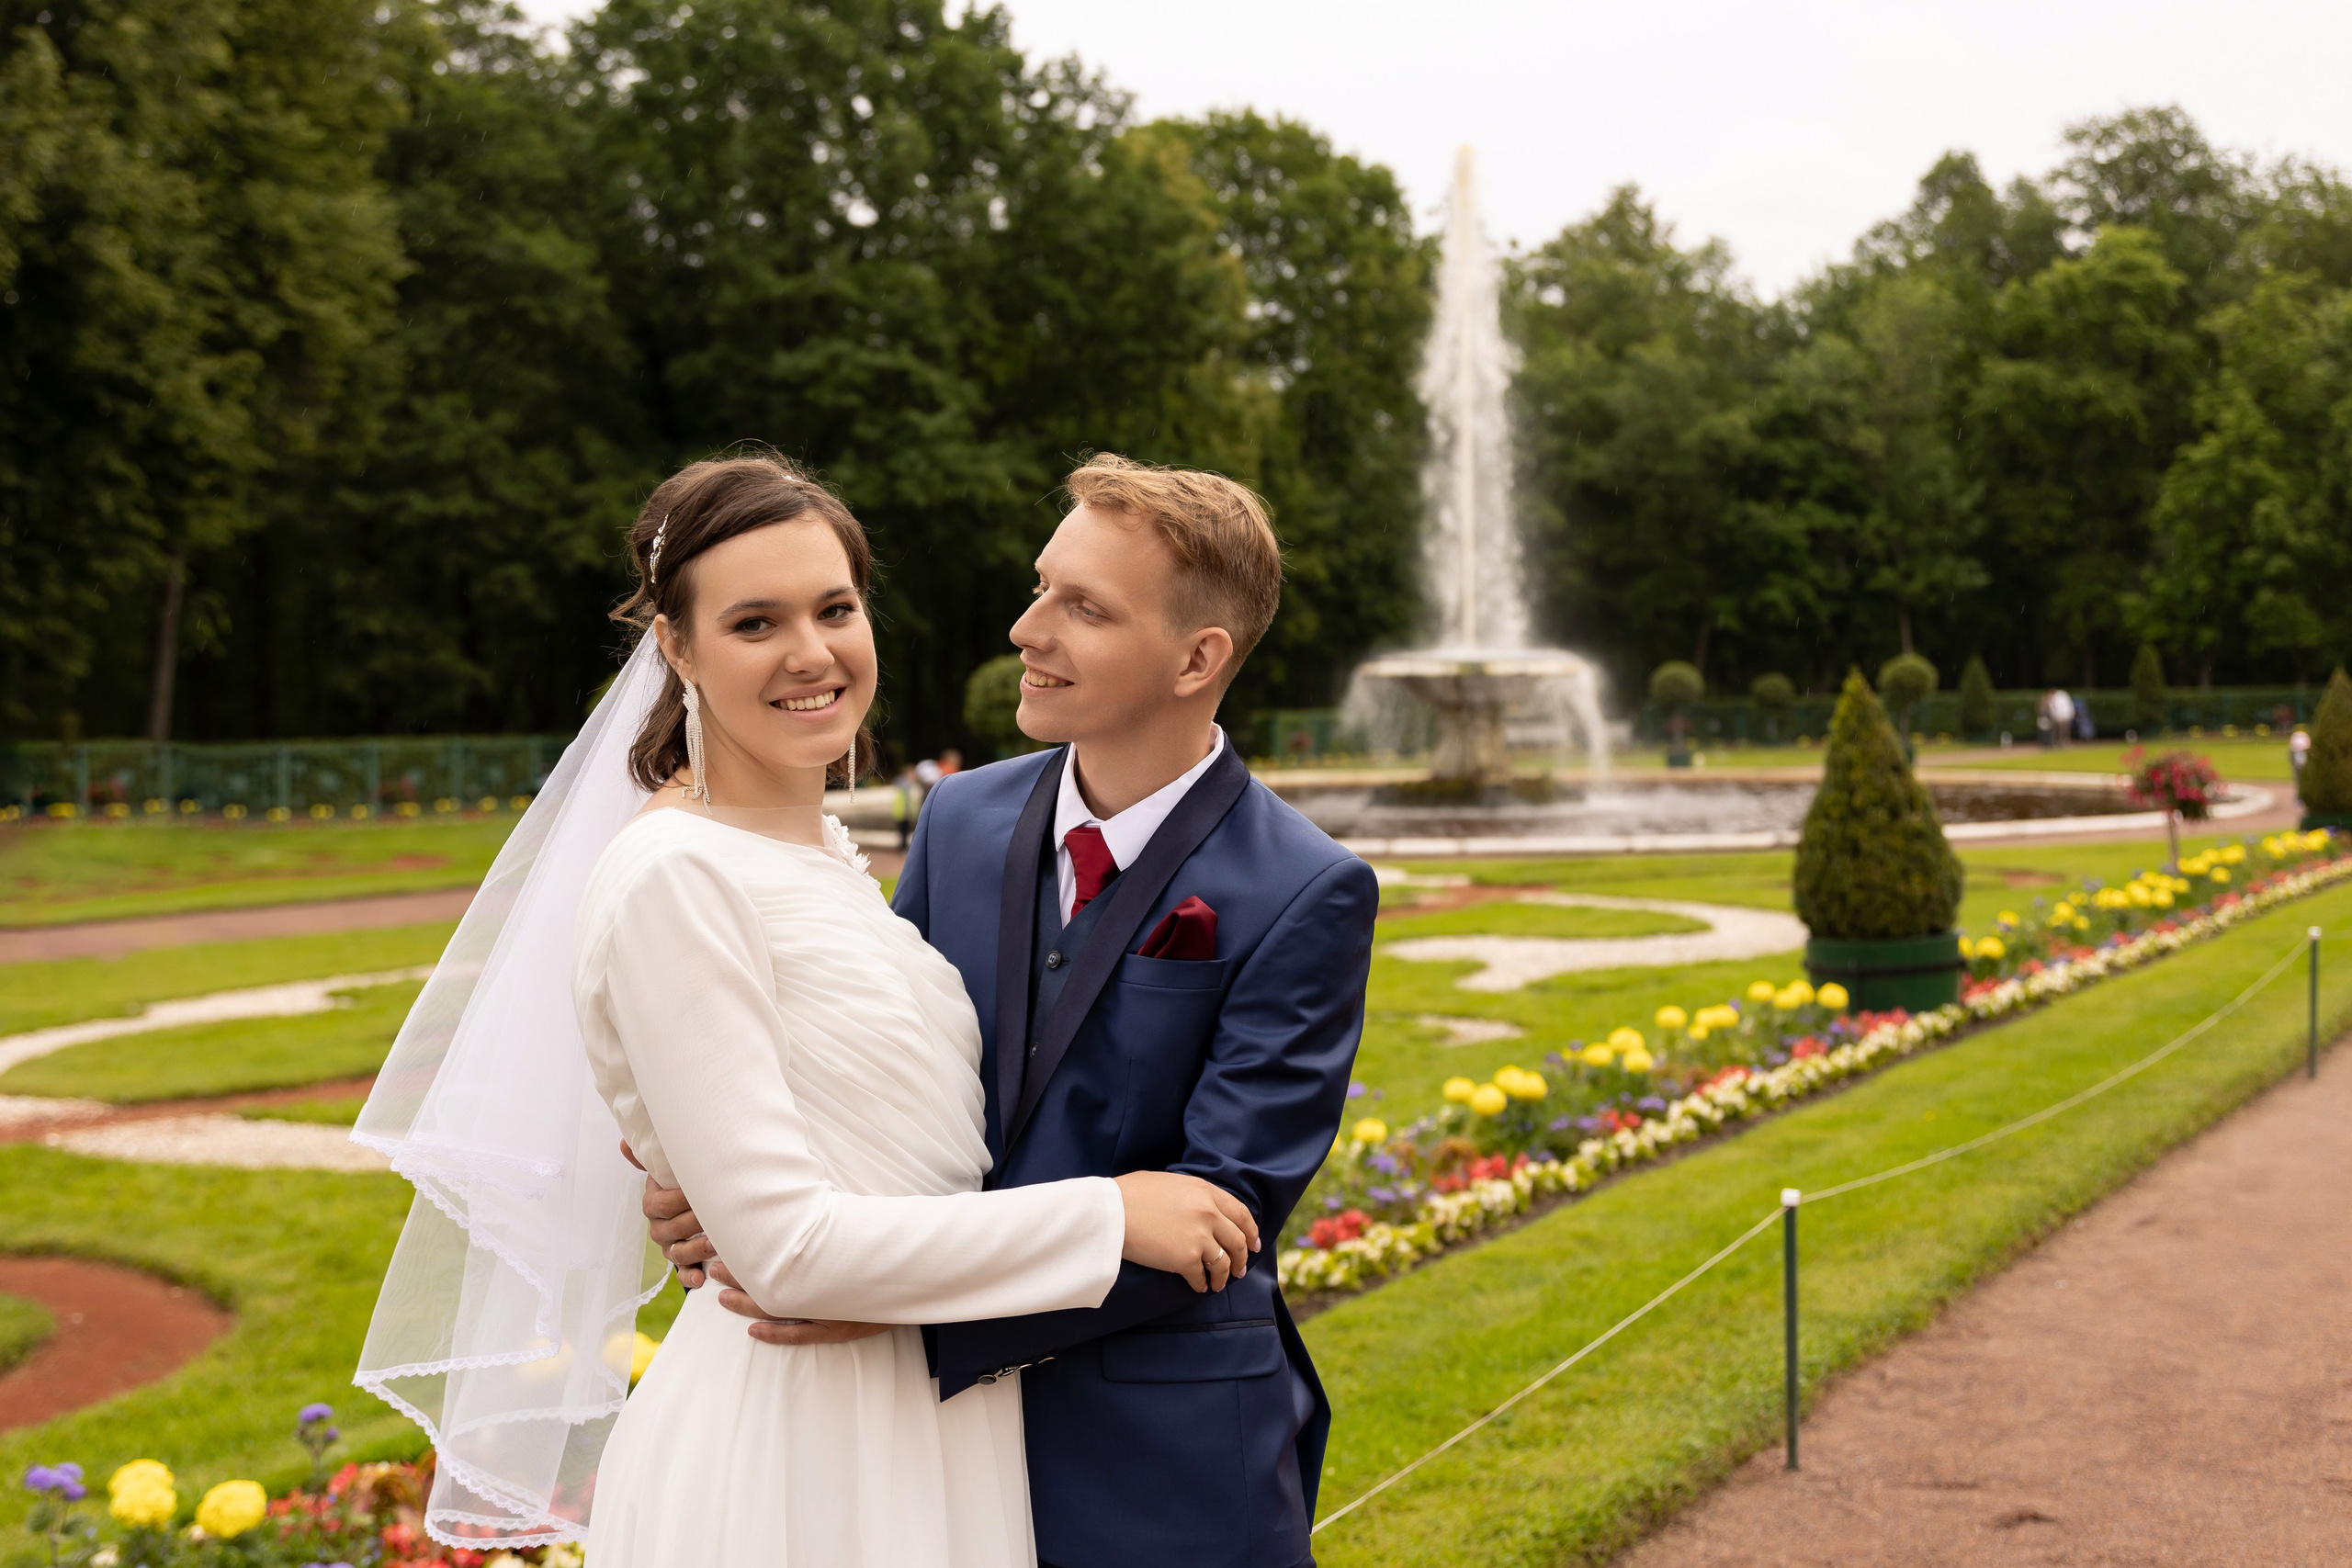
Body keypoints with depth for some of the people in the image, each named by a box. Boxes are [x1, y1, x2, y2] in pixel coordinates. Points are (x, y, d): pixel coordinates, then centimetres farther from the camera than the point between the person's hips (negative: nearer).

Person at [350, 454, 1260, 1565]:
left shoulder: (826, 849, 8)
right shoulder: (675, 878, -18)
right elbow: (788, 1248, -22)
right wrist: (1106, 1215, -19)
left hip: (925, 1419, 8)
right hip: (788, 1447, -8)